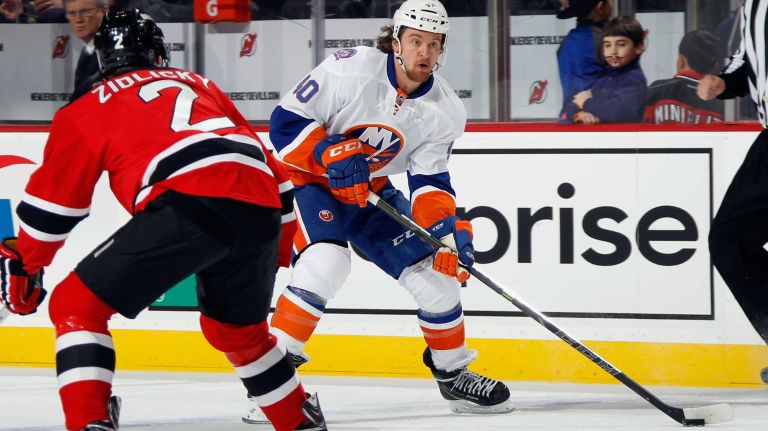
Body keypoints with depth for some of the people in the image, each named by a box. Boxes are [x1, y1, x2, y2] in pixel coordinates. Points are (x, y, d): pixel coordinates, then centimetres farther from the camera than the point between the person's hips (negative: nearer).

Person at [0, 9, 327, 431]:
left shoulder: (90, 109, 21)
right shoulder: (198, 85, 35)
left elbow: (52, 201, 20)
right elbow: (272, 168, 36)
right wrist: (277, 249, 45)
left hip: (188, 203, -5)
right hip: (260, 212, 5)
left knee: (77, 305, 5)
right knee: (237, 328, 32)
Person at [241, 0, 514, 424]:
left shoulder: (444, 110, -9)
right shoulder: (349, 70, -25)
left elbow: (430, 180, -7)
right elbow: (285, 122, -20)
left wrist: (448, 228, -24)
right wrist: (330, 154, -34)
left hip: (371, 189, 6)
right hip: (306, 177, -6)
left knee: (436, 268, -2)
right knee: (326, 262, -32)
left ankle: (453, 374, 20)